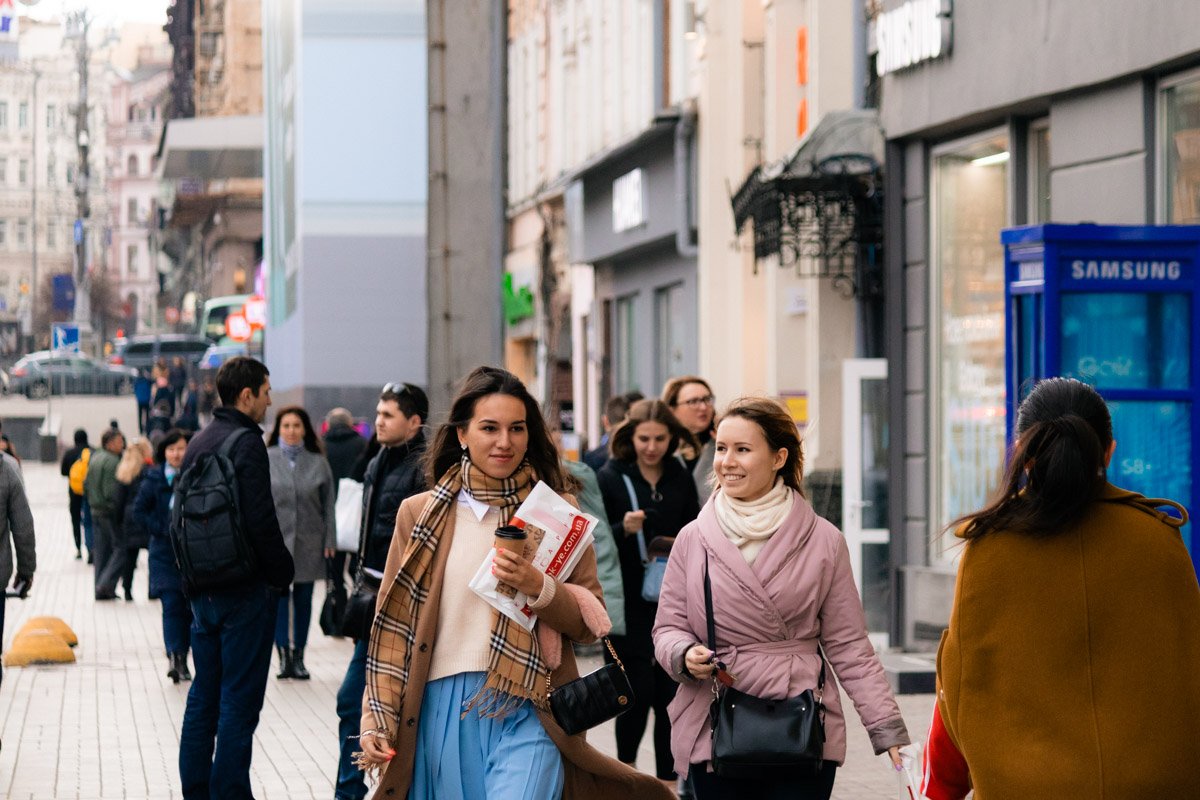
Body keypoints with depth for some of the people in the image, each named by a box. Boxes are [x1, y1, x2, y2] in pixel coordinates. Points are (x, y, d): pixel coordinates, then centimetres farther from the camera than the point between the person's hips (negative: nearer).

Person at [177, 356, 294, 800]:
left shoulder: (197, 443, 12)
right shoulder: (246, 444, -14)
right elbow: (261, 522, -19)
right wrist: (283, 573, -7)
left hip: (202, 591, 8)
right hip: (245, 591, -8)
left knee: (203, 697, 13)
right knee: (239, 702, -4)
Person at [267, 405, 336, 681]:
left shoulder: (318, 462, 4)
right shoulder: (266, 460, 0)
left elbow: (328, 504, 7)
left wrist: (329, 540, 2)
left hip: (309, 542, 2)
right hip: (275, 539, -2)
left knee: (303, 598, 6)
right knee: (279, 596, -6)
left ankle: (298, 655, 13)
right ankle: (284, 654, -4)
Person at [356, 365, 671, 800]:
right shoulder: (420, 515, 7)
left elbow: (592, 621, 3)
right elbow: (391, 628, 8)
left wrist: (539, 587, -15)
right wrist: (376, 720, 0)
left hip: (527, 712, -2)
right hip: (442, 711, 2)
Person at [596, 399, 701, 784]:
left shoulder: (680, 478, 6)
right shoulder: (611, 477, -4)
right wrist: (623, 529, -23)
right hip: (628, 603, -3)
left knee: (671, 694, 4)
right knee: (639, 691, -7)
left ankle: (668, 780, 14)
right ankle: (625, 768, 16)